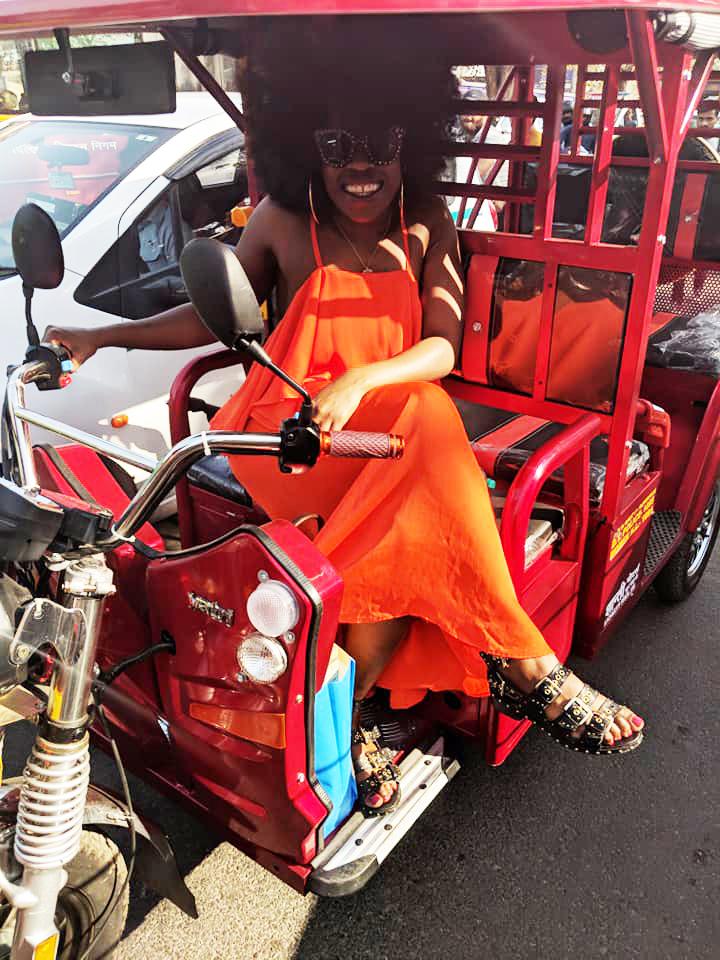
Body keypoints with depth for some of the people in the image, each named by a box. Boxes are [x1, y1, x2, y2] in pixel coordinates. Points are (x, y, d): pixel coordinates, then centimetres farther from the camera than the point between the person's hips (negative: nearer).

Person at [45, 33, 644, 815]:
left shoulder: (426, 225, 7)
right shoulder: (282, 222, 4)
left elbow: (443, 347, -5)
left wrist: (359, 382, -25)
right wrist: (102, 336, 7)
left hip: (390, 421, 3)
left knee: (405, 538, -30)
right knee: (415, 523, -31)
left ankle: (347, 714, -13)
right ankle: (524, 668, -16)